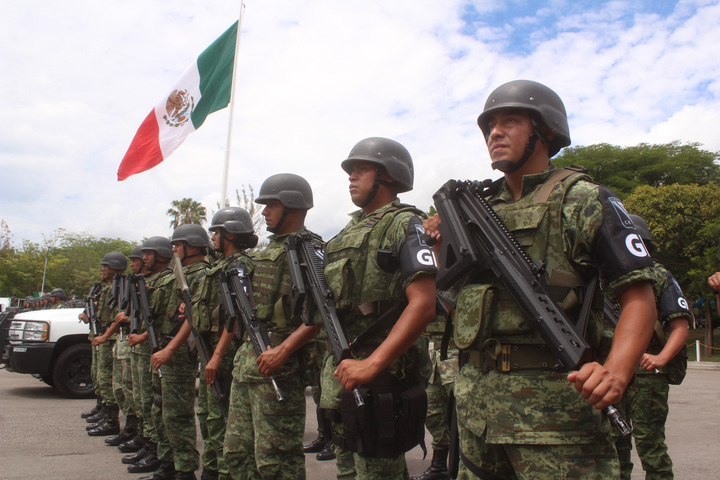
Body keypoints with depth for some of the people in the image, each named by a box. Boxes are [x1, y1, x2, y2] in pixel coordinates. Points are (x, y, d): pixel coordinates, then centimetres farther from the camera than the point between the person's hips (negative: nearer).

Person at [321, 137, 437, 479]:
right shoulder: (348, 231, 18)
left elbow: (423, 305, -19)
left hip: (382, 377, -8)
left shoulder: (405, 225, -7)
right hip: (341, 375, 8)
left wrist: (371, 364, -26)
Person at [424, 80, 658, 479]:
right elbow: (454, 289, 22)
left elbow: (638, 296, -10)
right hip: (476, 397, 6)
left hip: (553, 399, -5)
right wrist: (444, 247, 4)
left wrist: (615, 372, -26)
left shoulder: (583, 200, -3)